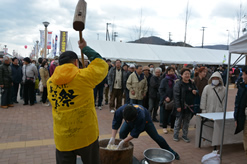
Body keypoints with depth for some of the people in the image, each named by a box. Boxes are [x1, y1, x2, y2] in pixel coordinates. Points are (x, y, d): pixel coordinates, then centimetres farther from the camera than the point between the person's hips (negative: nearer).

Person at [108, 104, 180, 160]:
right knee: (122, 133, -19)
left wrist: (123, 142, -43)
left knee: (156, 137, 1)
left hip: (145, 121, -3)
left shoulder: (141, 116, -49)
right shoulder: (120, 110, -40)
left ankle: (171, 152, 23)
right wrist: (112, 138, -38)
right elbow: (115, 124, -28)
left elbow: (135, 133, -40)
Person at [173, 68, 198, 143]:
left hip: (189, 106, 6)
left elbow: (196, 91, 21)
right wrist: (178, 106, -18)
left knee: (187, 122, 15)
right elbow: (176, 95, -14)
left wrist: (195, 92, -5)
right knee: (178, 121, 6)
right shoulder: (178, 84, -10)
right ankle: (175, 135, 21)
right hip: (181, 106, -5)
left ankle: (185, 136, 28)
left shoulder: (192, 83, 9)